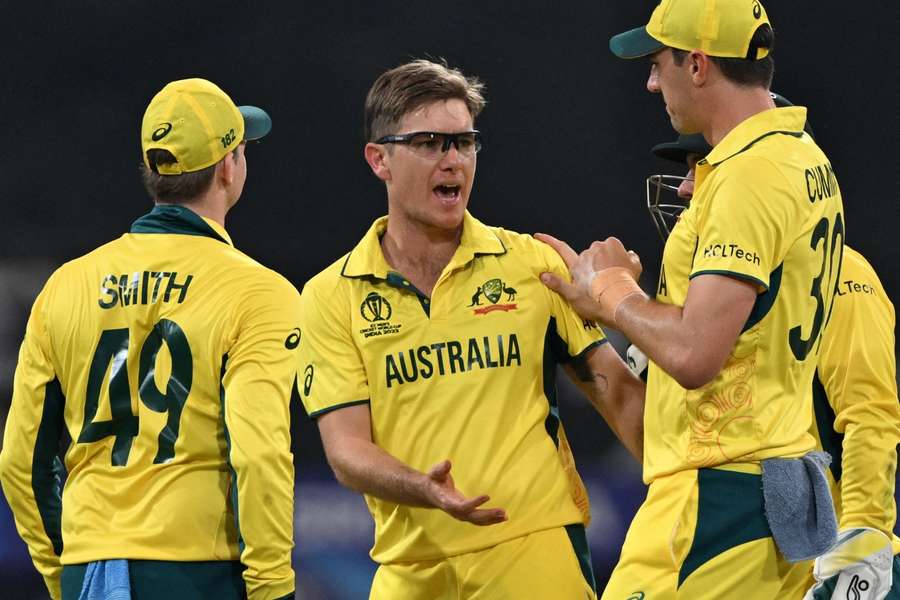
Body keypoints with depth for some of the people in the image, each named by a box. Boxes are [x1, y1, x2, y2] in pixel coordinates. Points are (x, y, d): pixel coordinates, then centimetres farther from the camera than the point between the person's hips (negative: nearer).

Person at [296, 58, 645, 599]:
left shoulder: (534, 264, 5)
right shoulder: (332, 297, 3)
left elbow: (618, 390, 7)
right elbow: (346, 449, -4)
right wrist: (425, 489, -23)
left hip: (534, 551, -1)